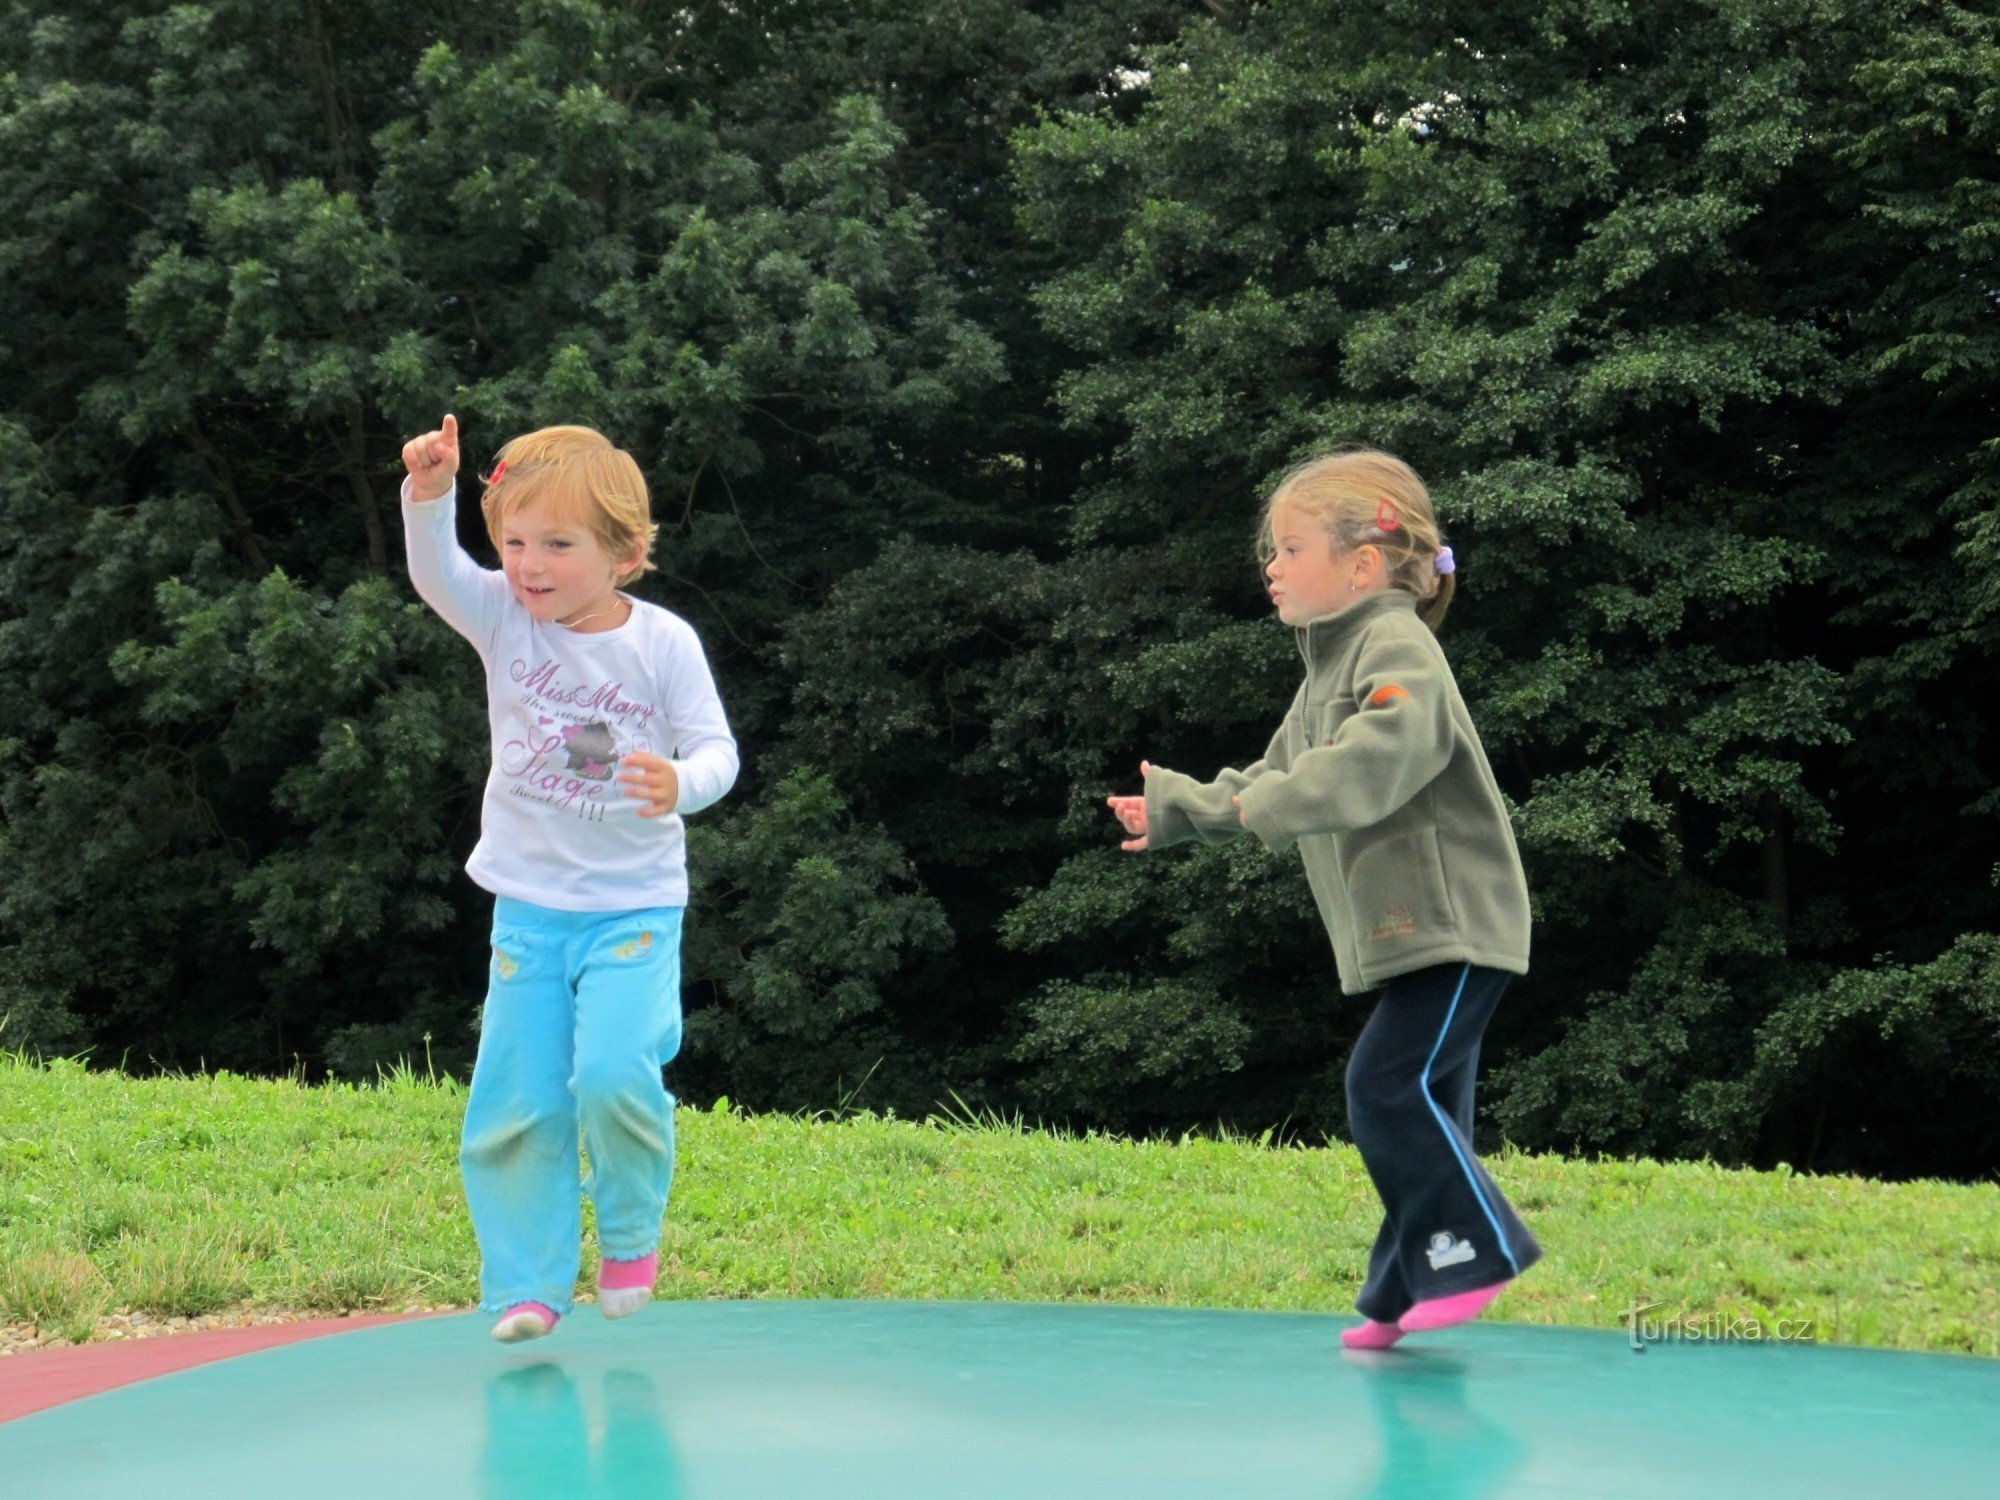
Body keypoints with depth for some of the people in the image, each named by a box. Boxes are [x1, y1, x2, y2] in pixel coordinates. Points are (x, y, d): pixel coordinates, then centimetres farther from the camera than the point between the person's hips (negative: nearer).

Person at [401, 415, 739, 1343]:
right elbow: (433, 572, -20)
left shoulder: (662, 642, -7)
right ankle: (526, 1285, 17)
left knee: (614, 1076, -20)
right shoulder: (504, 621, -2)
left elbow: (716, 749, -8)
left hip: (634, 909, -3)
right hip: (528, 909, 3)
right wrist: (429, 491, -39)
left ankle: (630, 1233, 8)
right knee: (513, 1108, 2)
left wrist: (680, 784, -31)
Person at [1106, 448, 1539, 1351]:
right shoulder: (1329, 670, 20)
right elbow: (1272, 783, 31)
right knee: (1416, 1102, 10)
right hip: (1402, 936, 10)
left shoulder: (1398, 651, -12)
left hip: (1453, 927, -10)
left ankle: (1475, 1246, -9)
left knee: (1390, 1084, -17)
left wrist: (1278, 804, -34)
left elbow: (1383, 755, -32)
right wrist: (1174, 809, 31)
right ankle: (1408, 1293, 14)